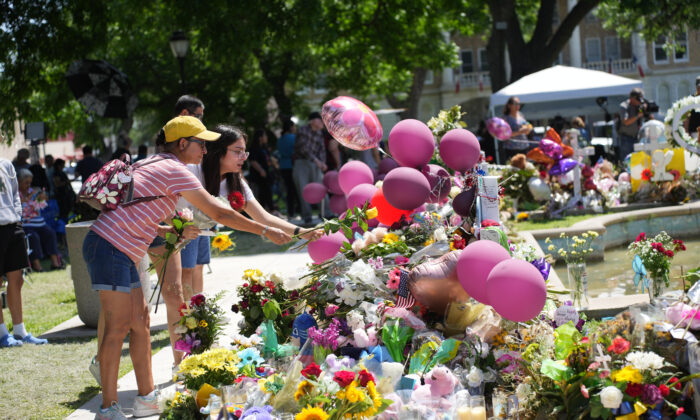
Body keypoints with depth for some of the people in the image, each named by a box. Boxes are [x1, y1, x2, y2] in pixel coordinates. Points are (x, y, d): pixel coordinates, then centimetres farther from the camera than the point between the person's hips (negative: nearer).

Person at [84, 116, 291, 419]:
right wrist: (265, 231, -5)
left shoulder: (155, 165, 20)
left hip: (121, 251, 10)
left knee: (140, 320, 12)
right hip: (110, 247, -10)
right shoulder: (175, 171, -9)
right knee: (118, 326, -8)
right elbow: (219, 213, -11)